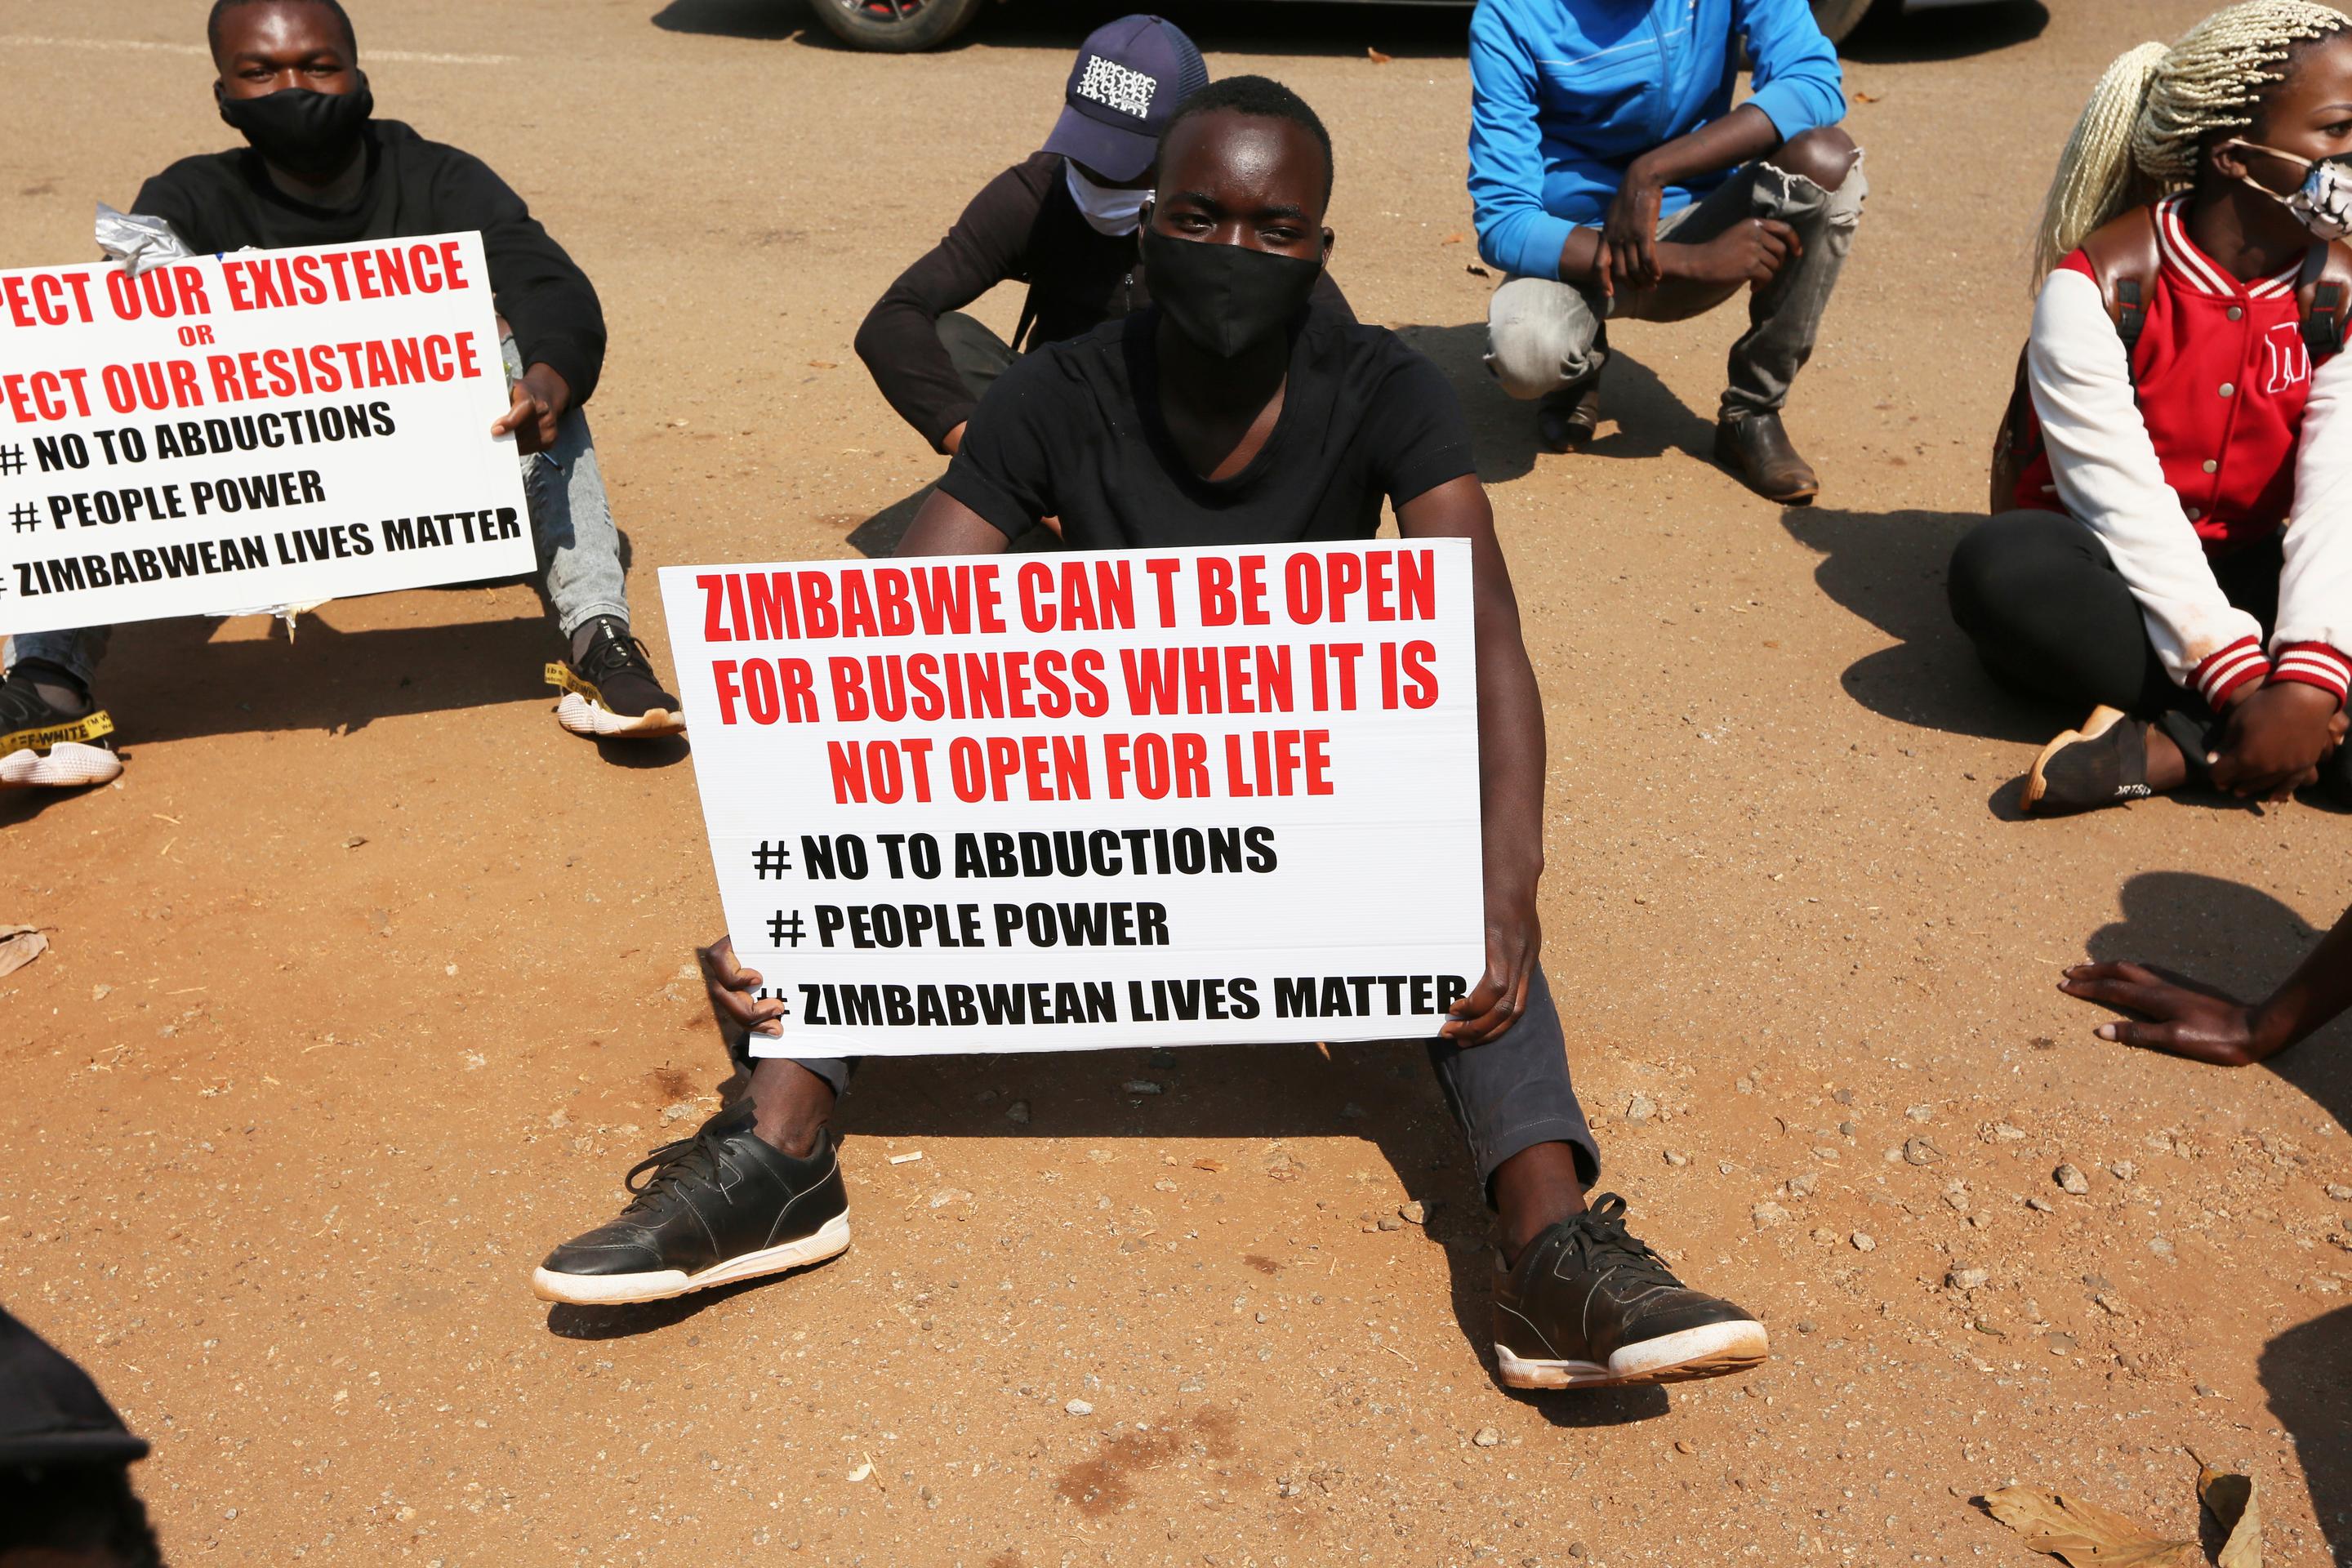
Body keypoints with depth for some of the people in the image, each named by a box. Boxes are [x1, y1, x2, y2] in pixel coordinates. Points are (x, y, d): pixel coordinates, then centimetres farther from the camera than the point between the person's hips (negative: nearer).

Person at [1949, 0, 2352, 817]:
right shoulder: (2099, 285, -16)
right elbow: (2125, 506, -22)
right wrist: (2243, 685, -30)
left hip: (2240, 578, 4)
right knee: (2001, 567, -38)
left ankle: (2176, 747, -33)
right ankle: (2243, 736, -31)